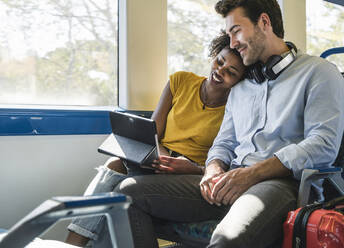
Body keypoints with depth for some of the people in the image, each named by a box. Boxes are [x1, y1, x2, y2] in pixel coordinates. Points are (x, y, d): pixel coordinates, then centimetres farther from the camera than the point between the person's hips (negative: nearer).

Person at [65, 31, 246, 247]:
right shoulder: (181, 81, 4)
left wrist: (194, 169, -26)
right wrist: (160, 154, -18)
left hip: (190, 173, -4)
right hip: (160, 161, 4)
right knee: (115, 164, -29)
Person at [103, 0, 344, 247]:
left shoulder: (318, 72, 4)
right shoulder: (239, 88, 27)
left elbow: (323, 144, -9)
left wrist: (252, 174, -17)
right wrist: (214, 171, -2)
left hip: (282, 182, -6)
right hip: (231, 181, 7)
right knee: (128, 190, -8)